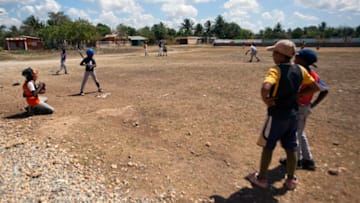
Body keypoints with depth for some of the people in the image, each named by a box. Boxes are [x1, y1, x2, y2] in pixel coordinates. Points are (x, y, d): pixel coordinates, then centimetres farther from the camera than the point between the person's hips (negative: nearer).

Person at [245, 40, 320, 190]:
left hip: (277, 115, -6)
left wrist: (266, 100, -19)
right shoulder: (300, 70, 1)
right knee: (291, 149, 17)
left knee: (268, 147, 10)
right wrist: (297, 94, 8)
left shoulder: (276, 70, -18)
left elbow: (265, 88, -37)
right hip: (293, 114, 6)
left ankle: (261, 178, 23)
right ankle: (291, 180, 31)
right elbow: (315, 87, 11)